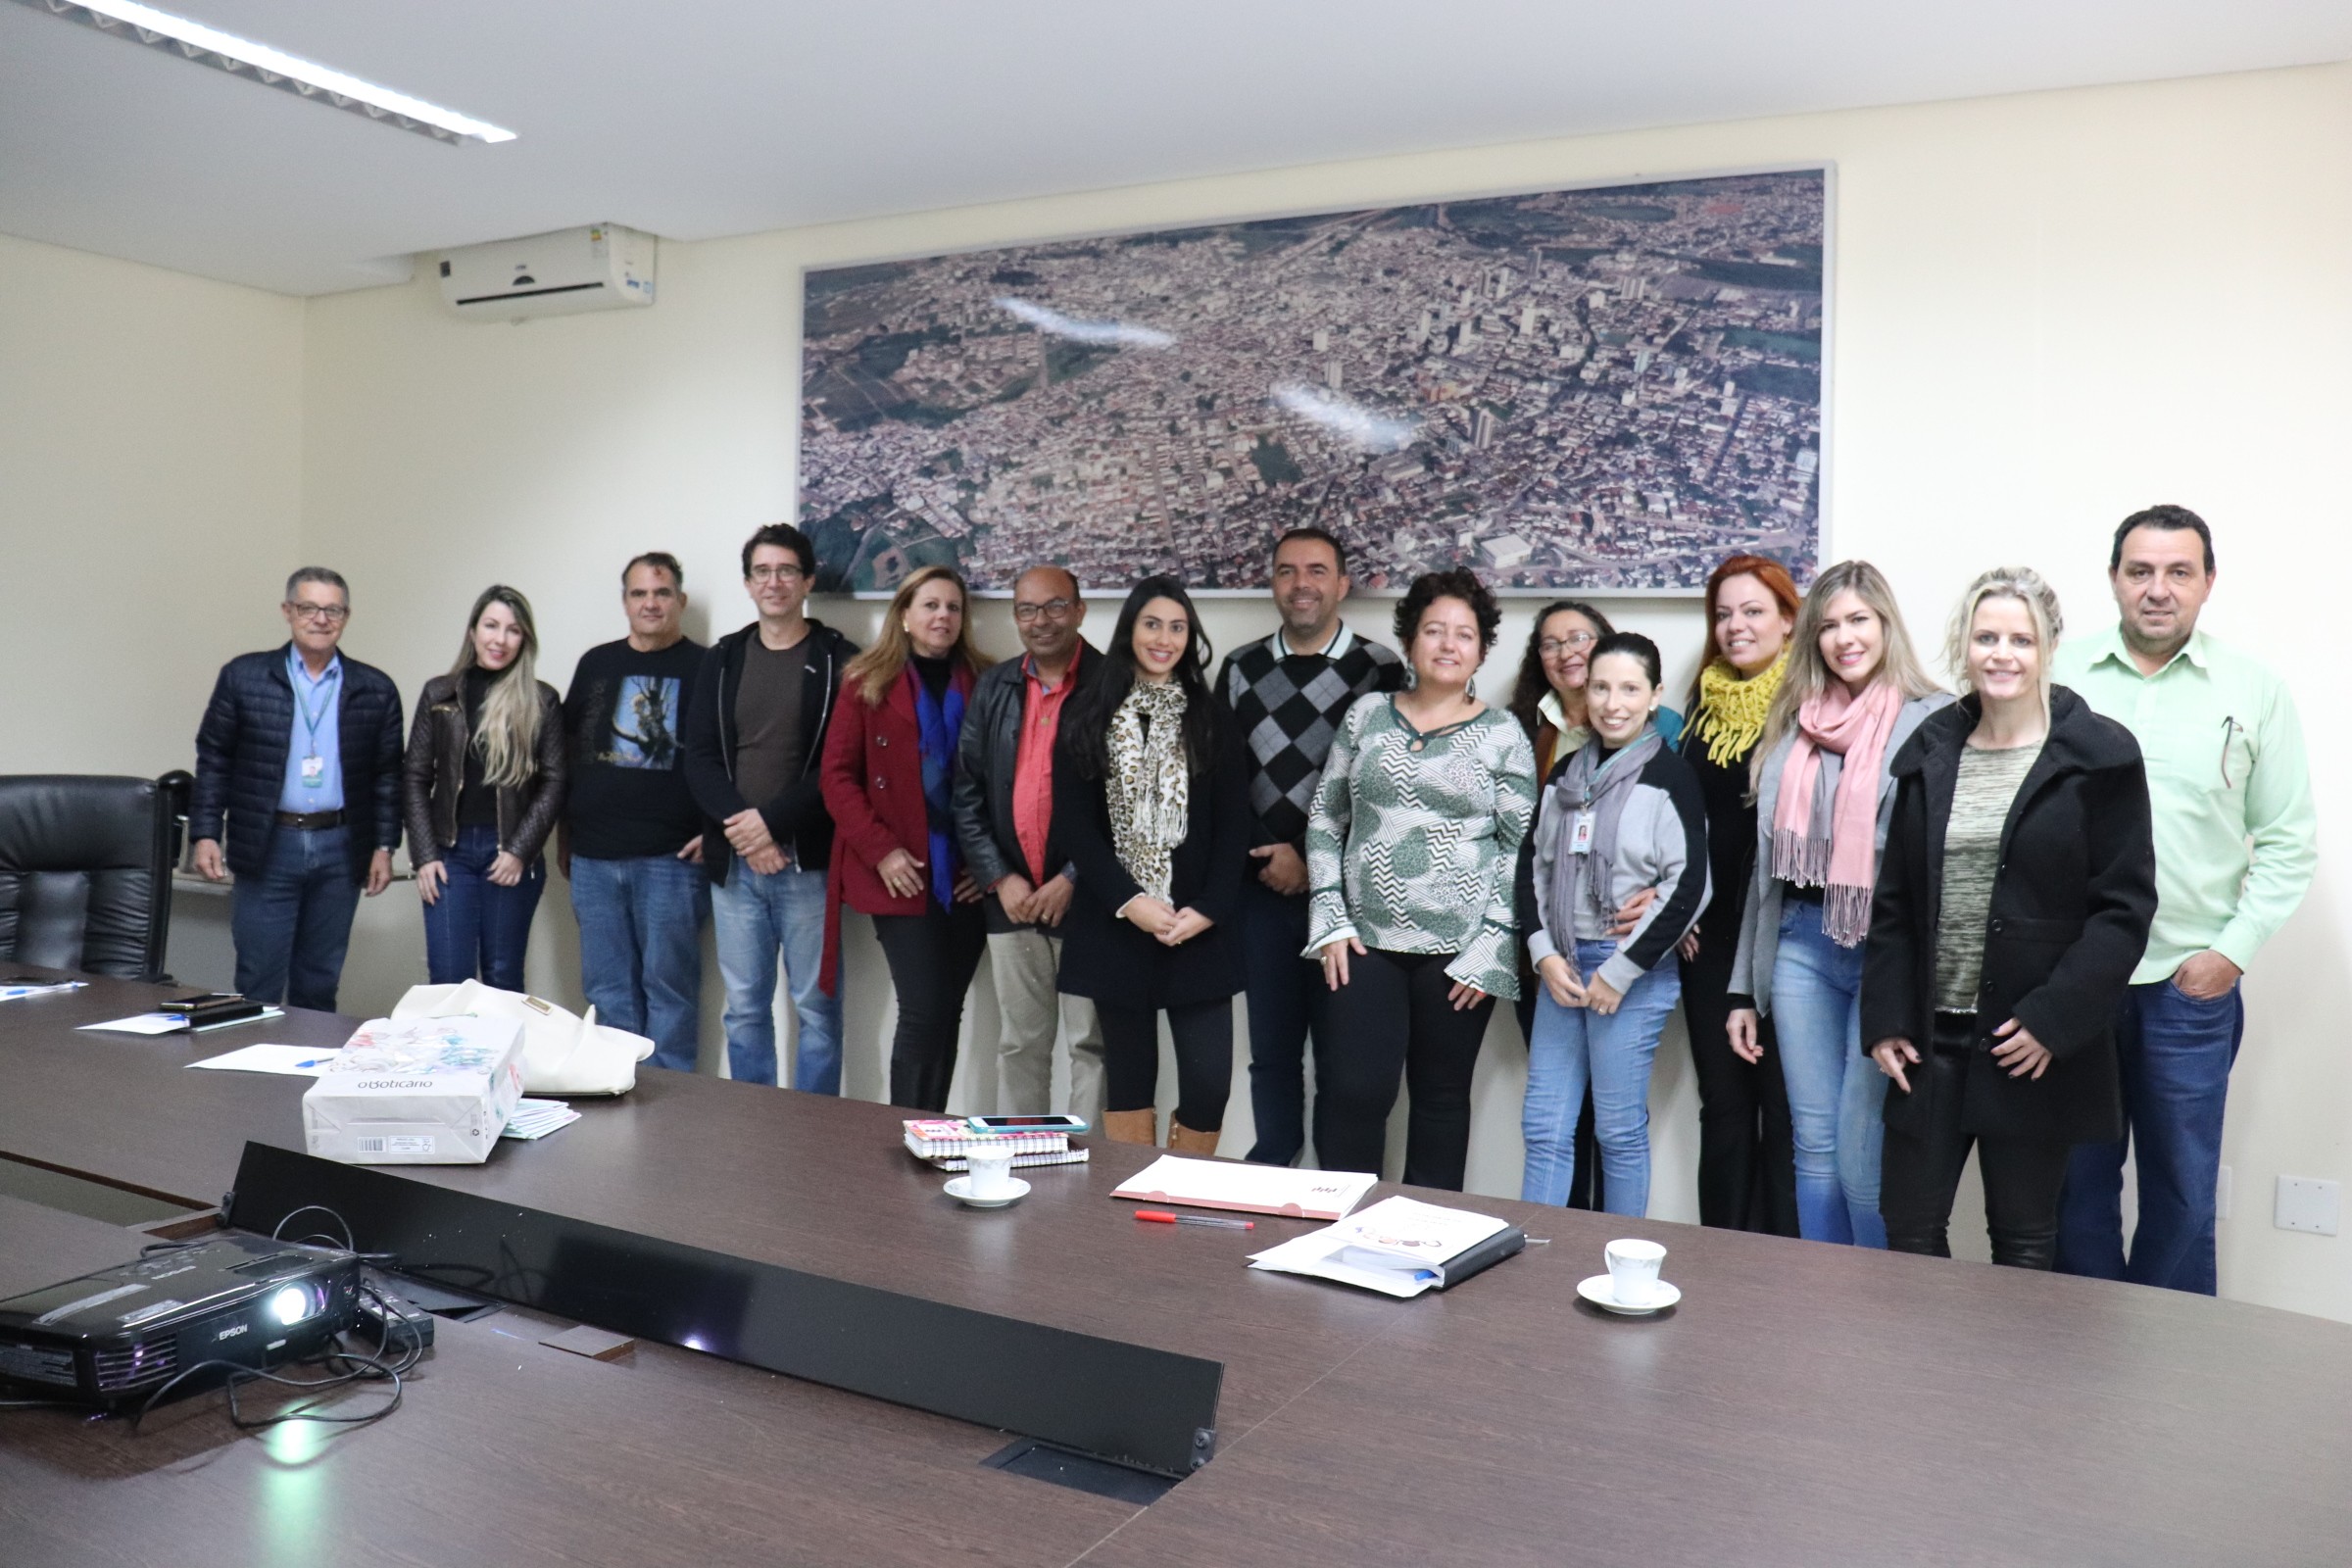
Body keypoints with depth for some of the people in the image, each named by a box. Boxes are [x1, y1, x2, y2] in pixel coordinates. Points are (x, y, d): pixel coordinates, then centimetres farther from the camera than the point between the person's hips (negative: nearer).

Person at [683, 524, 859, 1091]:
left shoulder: (838, 660, -2)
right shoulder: (722, 659, 11)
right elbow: (699, 757, 4)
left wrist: (771, 820, -16)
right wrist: (737, 823, -12)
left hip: (808, 862, -4)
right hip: (733, 862, 4)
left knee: (815, 1006, 3)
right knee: (744, 1007, 11)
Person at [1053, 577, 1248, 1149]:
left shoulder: (1210, 721, 8)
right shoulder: (1088, 717, 5)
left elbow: (1233, 824, 4)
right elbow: (1072, 822, -1)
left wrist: (1208, 909, -9)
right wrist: (1129, 901, -11)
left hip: (1198, 926, 1)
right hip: (1114, 924, 0)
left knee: (1209, 1081, -5)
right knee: (1128, 1078, 7)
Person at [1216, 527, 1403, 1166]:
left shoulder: (1379, 670, -2)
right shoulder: (1241, 670, 9)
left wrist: (1314, 863, -10)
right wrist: (1266, 855, -5)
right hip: (1264, 891, 3)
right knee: (1271, 1048, 10)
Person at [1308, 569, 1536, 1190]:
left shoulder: (1502, 735, 1)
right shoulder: (1367, 715, 7)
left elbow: (1521, 848, -1)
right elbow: (1325, 820, 9)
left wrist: (1490, 948, -8)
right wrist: (1330, 921, 0)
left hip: (1459, 949, -1)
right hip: (1365, 941, 1)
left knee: (1442, 1097, 9)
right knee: (1352, 1091, -4)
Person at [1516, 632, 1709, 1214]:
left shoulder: (1670, 776, -6)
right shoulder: (1567, 772, 12)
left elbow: (1688, 887, -11)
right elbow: (1534, 866, 13)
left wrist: (1620, 971, -12)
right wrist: (1544, 954, 0)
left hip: (1635, 970, -5)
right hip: (1561, 964, 5)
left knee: (1620, 1130, 2)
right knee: (1544, 1126, 6)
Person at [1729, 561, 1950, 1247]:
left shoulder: (1934, 720, -3)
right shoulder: (1793, 725, 13)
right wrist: (1744, 988, 16)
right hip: (1800, 946, 5)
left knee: (1860, 1153, -4)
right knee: (1814, 1144, 11)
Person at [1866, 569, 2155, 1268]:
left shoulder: (2099, 757, -4)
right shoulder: (1930, 752, 8)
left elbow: (2124, 907, -7)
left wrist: (2053, 1018, -15)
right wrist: (1885, 1018, 2)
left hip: (2035, 1047, -3)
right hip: (1932, 1038, 4)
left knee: (2023, 1242, 9)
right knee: (1908, 1227, 7)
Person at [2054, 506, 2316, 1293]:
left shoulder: (2255, 691, 2)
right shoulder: (2058, 678, 1)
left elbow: (2288, 842, 4)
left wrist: (2234, 950, -4)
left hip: (2191, 984, 0)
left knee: (2182, 1190, 10)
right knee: (2077, 1180, 10)